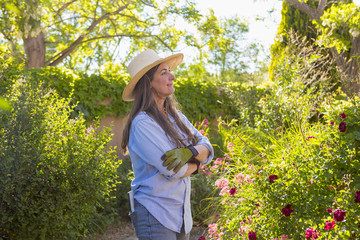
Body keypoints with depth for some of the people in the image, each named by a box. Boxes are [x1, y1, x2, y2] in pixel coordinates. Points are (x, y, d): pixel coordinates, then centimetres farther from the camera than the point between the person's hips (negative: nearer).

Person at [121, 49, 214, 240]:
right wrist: (195, 163, -1)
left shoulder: (175, 116, 10)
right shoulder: (142, 123, -15)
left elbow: (207, 149, 4)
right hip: (155, 215, -7)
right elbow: (172, 170, -21)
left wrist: (189, 152, -18)